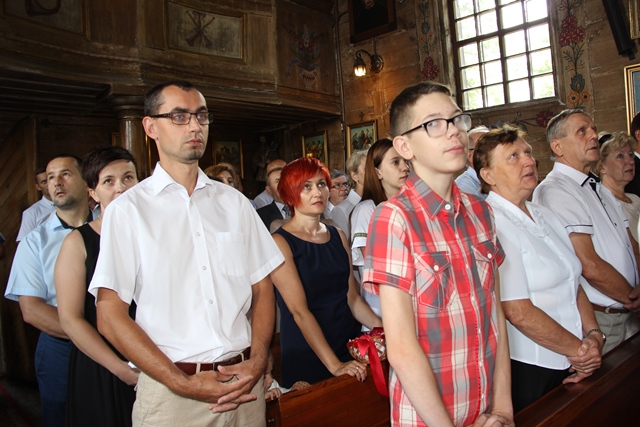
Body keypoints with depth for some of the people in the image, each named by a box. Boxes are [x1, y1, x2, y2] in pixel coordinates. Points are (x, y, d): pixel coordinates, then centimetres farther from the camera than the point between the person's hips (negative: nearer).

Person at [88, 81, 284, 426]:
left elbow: (262, 288, 5)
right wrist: (183, 384, -13)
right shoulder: (127, 209, -5)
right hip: (170, 392, -3)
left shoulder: (234, 202, 5)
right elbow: (110, 317, -8)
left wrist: (257, 362, -8)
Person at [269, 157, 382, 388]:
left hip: (350, 347, 5)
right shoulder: (280, 242, -11)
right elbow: (299, 311, -18)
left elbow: (352, 298, 7)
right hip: (306, 358, -5)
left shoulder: (338, 236, 7)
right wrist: (334, 365, -23)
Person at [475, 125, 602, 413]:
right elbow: (518, 312, -22)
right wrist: (578, 349, -10)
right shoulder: (491, 225, -19)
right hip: (526, 369, -7)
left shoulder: (546, 217, 9)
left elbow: (574, 284, 9)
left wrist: (593, 335, -6)